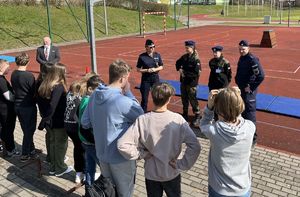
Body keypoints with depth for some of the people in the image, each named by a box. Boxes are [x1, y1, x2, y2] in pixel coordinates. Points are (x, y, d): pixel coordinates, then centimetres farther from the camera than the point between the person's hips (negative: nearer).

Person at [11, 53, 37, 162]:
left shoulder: (13, 74, -1)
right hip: (28, 106, -7)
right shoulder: (29, 75, -21)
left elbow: (14, 88, 5)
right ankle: (25, 155, 15)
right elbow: (34, 92, -16)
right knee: (29, 130, 8)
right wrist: (35, 102, 2)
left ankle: (31, 150, 34)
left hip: (17, 105, 7)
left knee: (26, 129, 20)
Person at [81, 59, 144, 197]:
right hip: (121, 156, -7)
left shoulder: (95, 95, -5)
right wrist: (128, 93, -9)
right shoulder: (122, 101, -28)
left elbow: (85, 123, 2)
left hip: (101, 153, 7)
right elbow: (141, 115, -10)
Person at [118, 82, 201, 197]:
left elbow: (122, 145, -24)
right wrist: (182, 164, -12)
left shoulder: (142, 120, -21)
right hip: (172, 173, 0)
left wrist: (141, 154, -11)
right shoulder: (178, 119, -20)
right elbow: (195, 146, -22)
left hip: (151, 174, 0)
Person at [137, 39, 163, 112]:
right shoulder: (142, 56, -7)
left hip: (155, 77, 3)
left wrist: (155, 69, -13)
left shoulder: (157, 55, 0)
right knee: (144, 98, 4)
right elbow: (138, 69, -3)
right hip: (145, 79, -2)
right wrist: (147, 70, -18)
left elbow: (161, 67, 7)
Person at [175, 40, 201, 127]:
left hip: (192, 83, -7)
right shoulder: (184, 57, 4)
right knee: (184, 99, 17)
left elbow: (196, 73, -23)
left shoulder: (196, 59, -17)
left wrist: (185, 73, -19)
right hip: (183, 81, 7)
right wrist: (179, 69, 1)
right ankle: (185, 114, 33)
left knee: (192, 99, 0)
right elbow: (178, 63, 21)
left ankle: (197, 116, 17)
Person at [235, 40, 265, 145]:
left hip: (249, 90, -9)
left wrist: (251, 88, -19)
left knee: (249, 112, -4)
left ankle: (252, 137, 6)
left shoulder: (252, 60, -19)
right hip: (241, 89, 9)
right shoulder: (241, 58, 9)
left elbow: (261, 76, -25)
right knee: (242, 110, 20)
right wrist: (238, 82, 12)